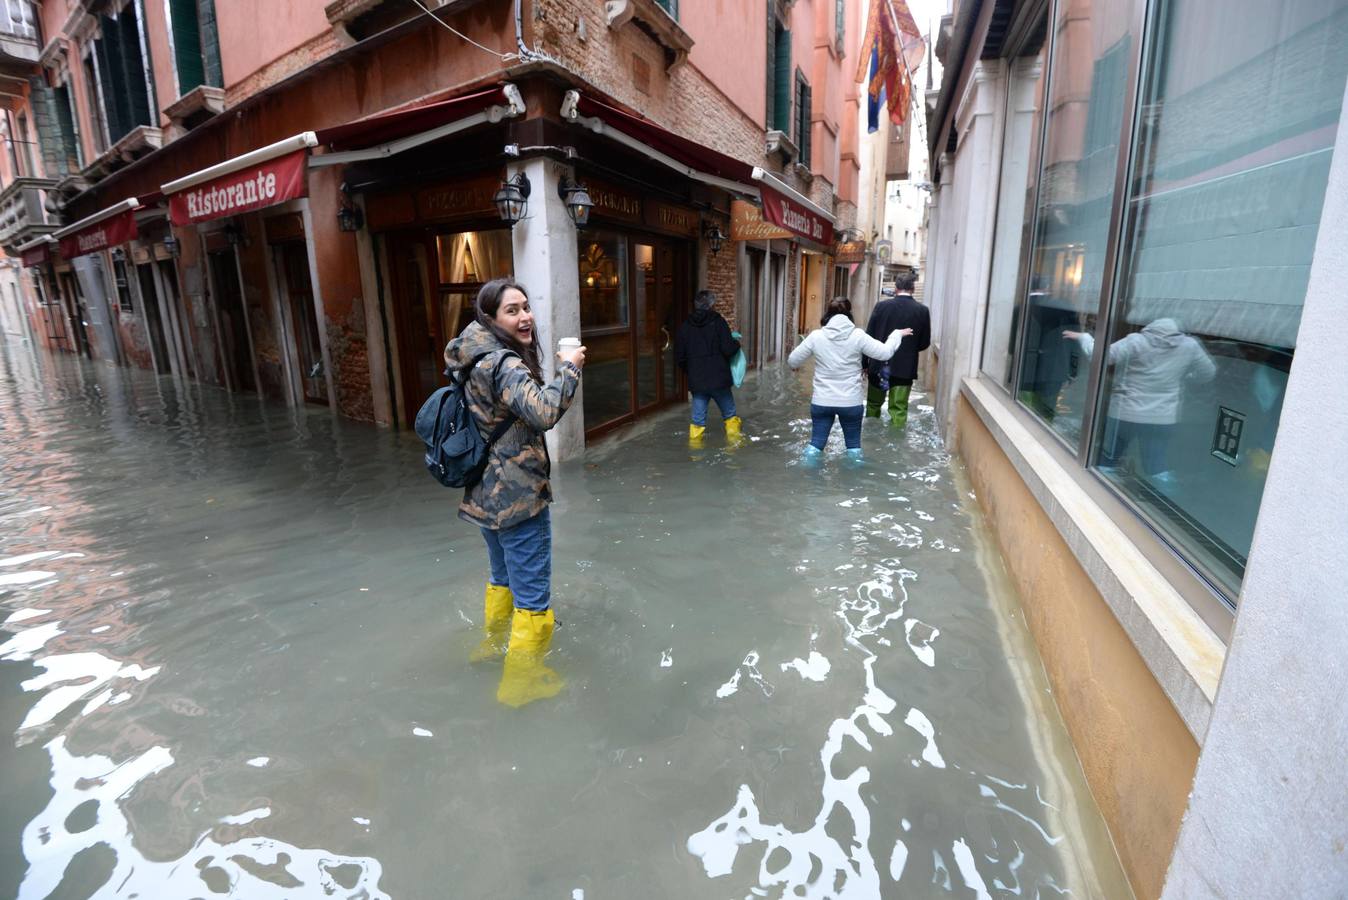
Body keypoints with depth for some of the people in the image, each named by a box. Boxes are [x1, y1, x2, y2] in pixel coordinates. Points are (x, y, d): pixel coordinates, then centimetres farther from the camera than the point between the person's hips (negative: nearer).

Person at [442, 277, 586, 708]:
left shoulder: (474, 363, 7)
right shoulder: (503, 365, -22)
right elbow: (545, 412, -36)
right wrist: (569, 368, -22)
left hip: (485, 494, 10)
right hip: (518, 496, -10)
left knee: (502, 576, 30)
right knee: (533, 598, 5)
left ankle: (492, 643, 52)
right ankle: (520, 681, 21)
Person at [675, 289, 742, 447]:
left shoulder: (685, 326, 6)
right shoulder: (718, 322, -7)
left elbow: (679, 356, 7)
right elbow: (728, 349, -15)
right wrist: (737, 344, 7)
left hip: (696, 381, 3)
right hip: (719, 380, -3)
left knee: (698, 419, 8)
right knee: (729, 414, 15)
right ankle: (734, 442, 22)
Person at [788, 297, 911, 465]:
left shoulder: (816, 336, -6)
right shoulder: (858, 336, -8)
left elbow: (792, 361, 0)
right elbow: (885, 353, -3)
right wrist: (897, 334, 15)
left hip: (822, 402, 0)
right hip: (851, 402, 0)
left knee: (816, 442, 10)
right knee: (854, 444, 17)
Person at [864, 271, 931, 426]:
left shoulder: (881, 305, -6)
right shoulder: (922, 311, -4)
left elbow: (869, 336, -4)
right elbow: (925, 343, 1)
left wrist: (864, 363, 5)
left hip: (878, 365, 1)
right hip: (905, 367, -1)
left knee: (873, 404, 18)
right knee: (899, 410, 3)